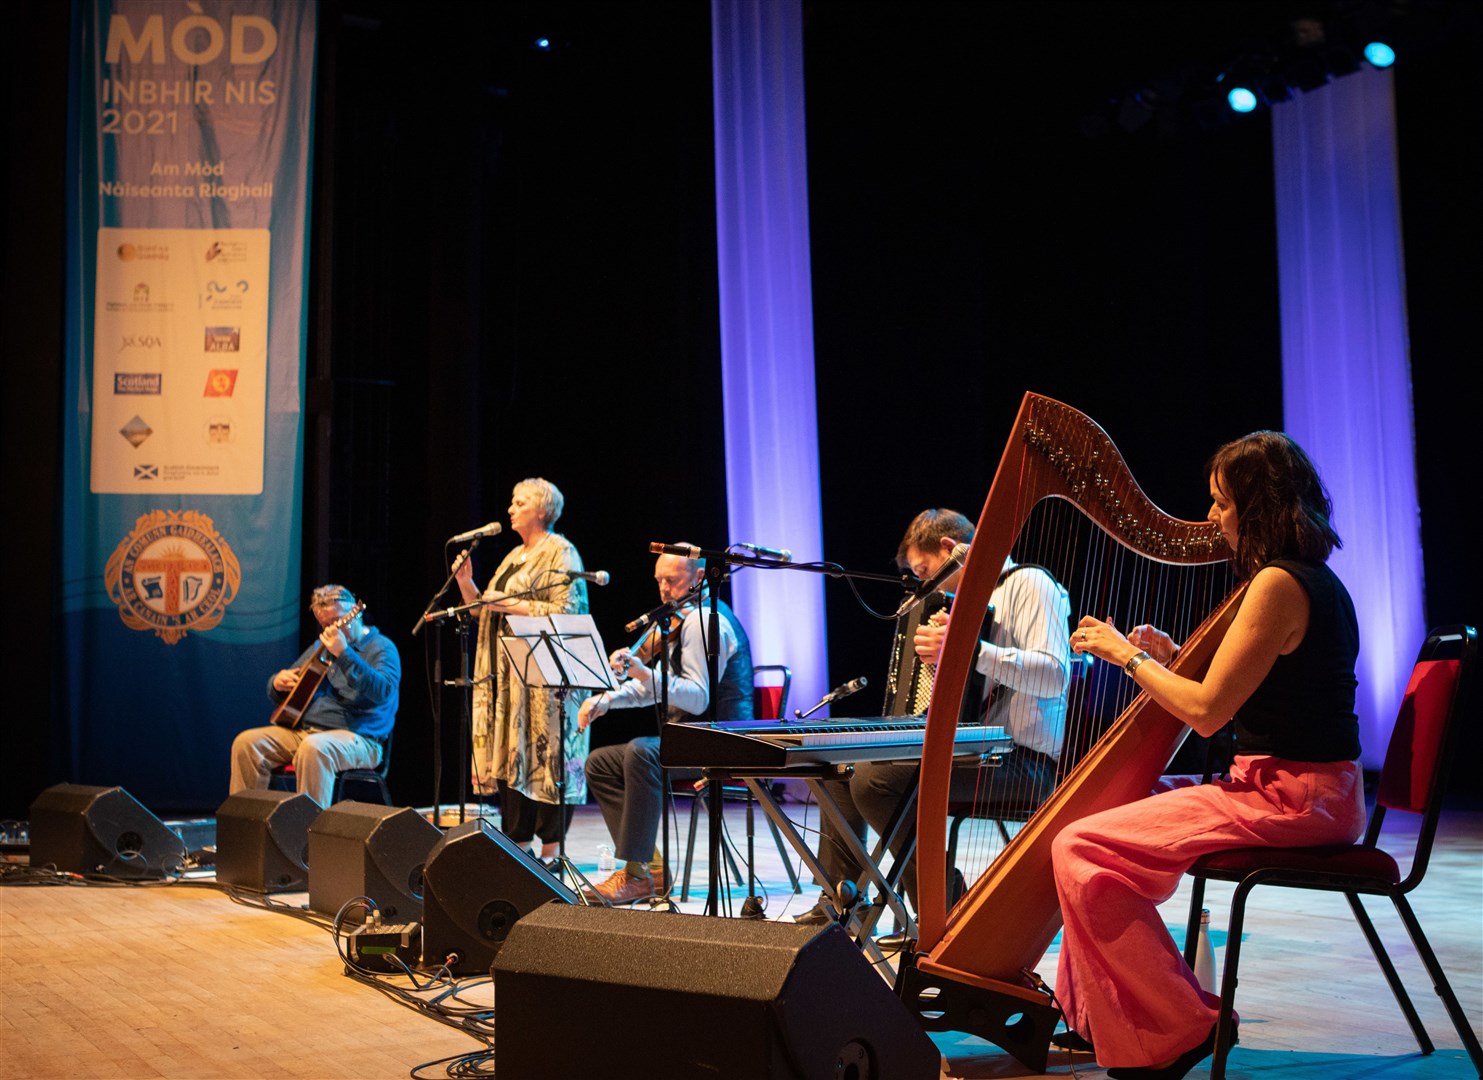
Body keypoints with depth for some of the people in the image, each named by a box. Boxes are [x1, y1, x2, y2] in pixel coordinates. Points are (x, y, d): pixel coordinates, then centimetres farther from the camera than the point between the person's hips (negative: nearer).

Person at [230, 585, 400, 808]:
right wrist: (277, 683, 3)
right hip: (301, 729, 7)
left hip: (355, 736, -7)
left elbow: (382, 691, -23)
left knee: (313, 748, -38)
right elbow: (278, 696, 29)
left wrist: (344, 654, -30)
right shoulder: (320, 647, 21)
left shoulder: (381, 647, -1)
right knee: (246, 742, -12)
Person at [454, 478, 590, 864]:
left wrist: (510, 604, -16)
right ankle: (517, 844, 11)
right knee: (509, 758, 5)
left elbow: (564, 611, -16)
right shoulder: (515, 557, 21)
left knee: (544, 758, -8)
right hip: (507, 672, 8)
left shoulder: (560, 553, -4)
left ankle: (550, 850, -4)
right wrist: (466, 584, 5)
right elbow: (486, 611, 21)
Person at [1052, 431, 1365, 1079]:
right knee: (1111, 806, 22)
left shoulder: (1278, 584, -17)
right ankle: (1093, 1019, 22)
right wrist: (1170, 657, 13)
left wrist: (1126, 655, -6)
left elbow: (1206, 711, -18)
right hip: (1316, 789, 11)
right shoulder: (1316, 580, 14)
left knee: (1081, 849, -15)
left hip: (1290, 798, -11)